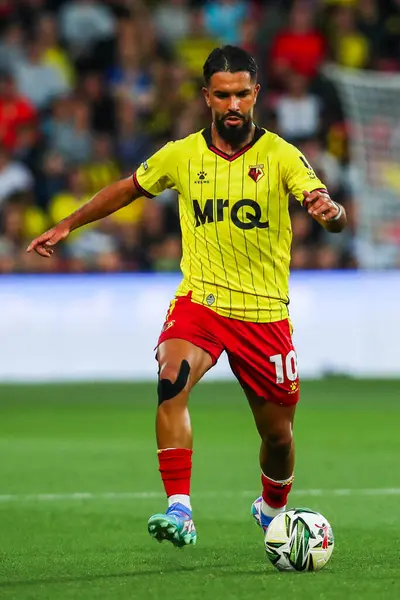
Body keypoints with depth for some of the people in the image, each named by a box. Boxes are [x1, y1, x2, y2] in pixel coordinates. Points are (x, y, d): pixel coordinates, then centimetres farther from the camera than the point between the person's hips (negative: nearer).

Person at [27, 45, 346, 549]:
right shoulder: (181, 156, 1)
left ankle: (272, 509, 42)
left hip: (265, 312, 0)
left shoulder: (280, 156, -6)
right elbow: (128, 189, 19)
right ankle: (179, 513, -34)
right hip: (199, 300, 0)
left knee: (278, 434, 8)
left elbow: (334, 218, -19)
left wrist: (329, 210, -43)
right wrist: (68, 225, 20)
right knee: (172, 379, -30)